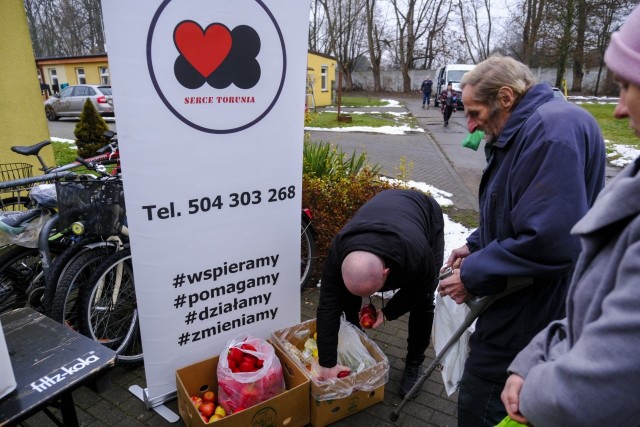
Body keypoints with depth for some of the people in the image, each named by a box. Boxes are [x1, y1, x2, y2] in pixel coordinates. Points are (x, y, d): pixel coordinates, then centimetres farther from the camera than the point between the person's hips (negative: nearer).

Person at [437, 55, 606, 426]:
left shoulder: (553, 127, -23)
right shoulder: (527, 130, 12)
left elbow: (550, 241, -31)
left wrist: (473, 276, -21)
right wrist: (477, 246, 10)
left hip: (525, 317, -10)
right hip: (519, 306, 10)